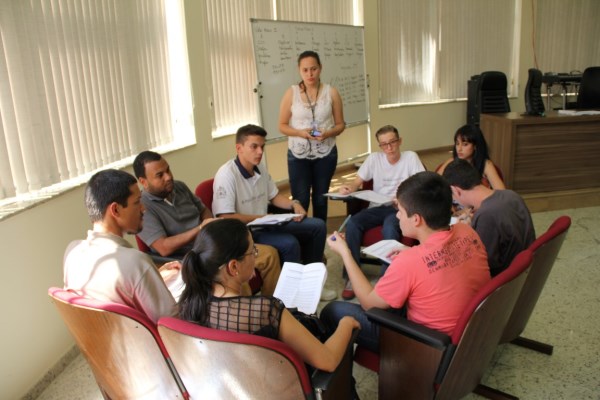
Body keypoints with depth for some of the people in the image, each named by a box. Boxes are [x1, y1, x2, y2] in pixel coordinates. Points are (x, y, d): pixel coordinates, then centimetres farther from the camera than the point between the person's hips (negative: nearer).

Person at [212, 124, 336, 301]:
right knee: (290, 243, -32)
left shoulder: (260, 169, 5)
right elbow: (226, 218, -24)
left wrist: (294, 204, -3)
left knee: (317, 226, 5)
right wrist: (261, 218, -23)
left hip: (265, 225, 9)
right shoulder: (226, 175, -20)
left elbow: (274, 196, 17)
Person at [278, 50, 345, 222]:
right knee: (300, 200, -2)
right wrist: (301, 133, -19)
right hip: (298, 154, -1)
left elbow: (340, 124, 2)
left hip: (326, 154, 1)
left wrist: (328, 133, -19)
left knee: (320, 199, 13)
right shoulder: (291, 93, -4)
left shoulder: (331, 92, -2)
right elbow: (282, 126, -1)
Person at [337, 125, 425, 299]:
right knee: (352, 223, -27)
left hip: (400, 208, -3)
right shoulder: (374, 158, 10)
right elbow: (357, 182, 6)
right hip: (377, 207, 3)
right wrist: (348, 188, -19)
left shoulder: (410, 157, 2)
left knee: (389, 227, -37)